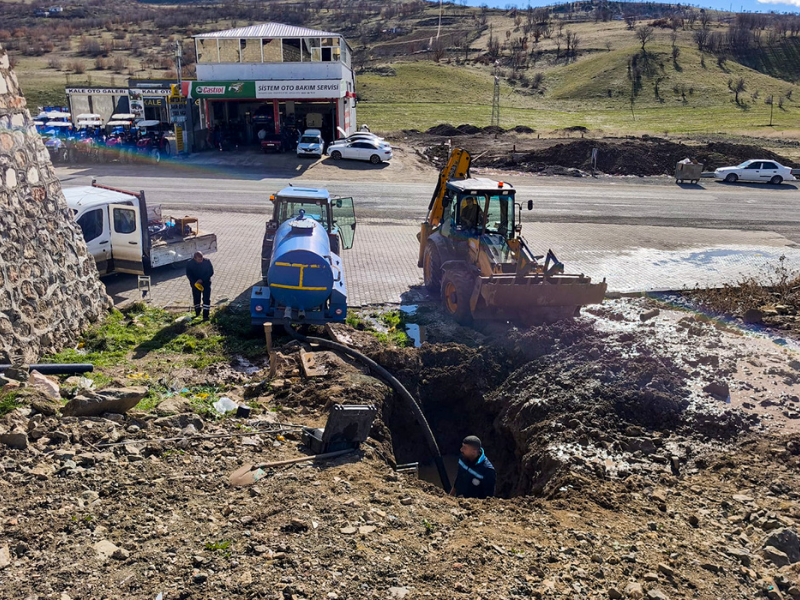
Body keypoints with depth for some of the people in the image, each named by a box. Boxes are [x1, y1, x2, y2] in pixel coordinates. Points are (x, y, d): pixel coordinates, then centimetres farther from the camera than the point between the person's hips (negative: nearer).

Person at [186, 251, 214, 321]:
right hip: (195, 283, 1)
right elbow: (188, 275, -7)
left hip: (206, 282, -1)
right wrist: (195, 283, -21)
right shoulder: (190, 264, -12)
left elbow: (211, 272, -10)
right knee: (196, 298, 10)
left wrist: (202, 280, -19)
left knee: (206, 299, -8)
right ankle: (197, 313, 34)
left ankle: (205, 315, -6)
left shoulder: (207, 261, -15)